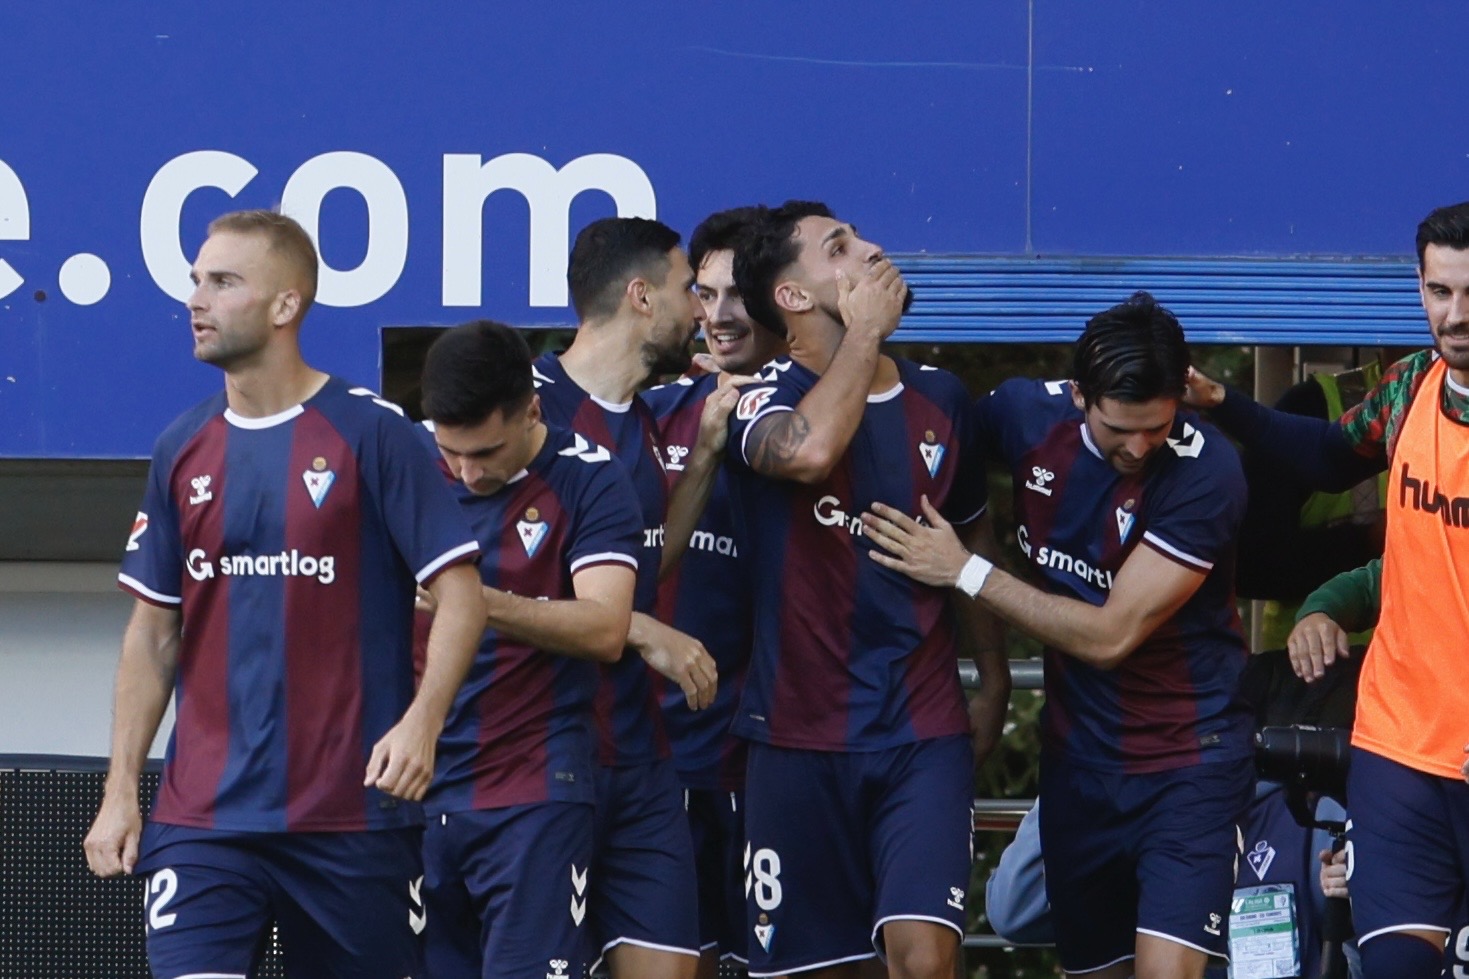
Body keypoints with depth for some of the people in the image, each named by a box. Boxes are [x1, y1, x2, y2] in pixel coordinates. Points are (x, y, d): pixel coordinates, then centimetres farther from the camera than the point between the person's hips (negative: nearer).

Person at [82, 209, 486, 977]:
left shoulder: (371, 433, -4)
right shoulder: (182, 450, 9)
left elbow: (460, 594, -6)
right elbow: (153, 634, 14)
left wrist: (422, 721, -22)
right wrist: (120, 790, 7)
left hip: (354, 817, -3)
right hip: (202, 819, 3)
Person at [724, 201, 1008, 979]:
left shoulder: (939, 398, 10)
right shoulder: (767, 398, -5)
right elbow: (810, 450, -31)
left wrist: (994, 679, 19)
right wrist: (865, 330, -17)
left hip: (926, 729, 2)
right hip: (799, 731, -2)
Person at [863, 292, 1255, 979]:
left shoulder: (1205, 471, -22)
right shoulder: (1024, 414, -8)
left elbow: (1111, 635, -22)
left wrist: (967, 573, -17)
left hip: (1185, 760, -5)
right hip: (1077, 754, 5)